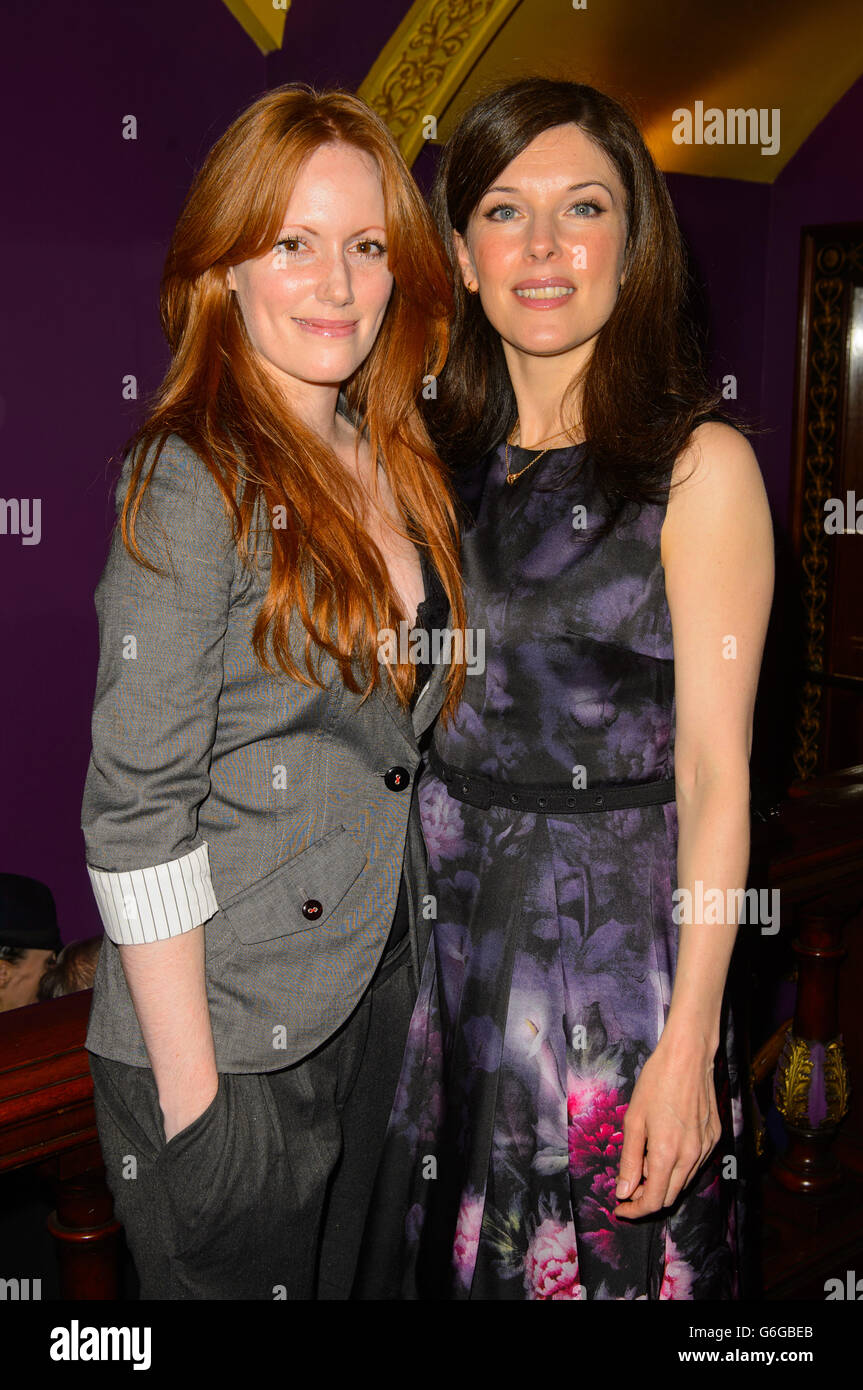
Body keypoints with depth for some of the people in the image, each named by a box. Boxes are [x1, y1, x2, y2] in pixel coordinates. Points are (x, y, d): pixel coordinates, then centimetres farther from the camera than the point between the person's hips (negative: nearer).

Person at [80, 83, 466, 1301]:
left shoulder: (393, 463, 4)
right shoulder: (195, 481, -18)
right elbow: (138, 811, -20)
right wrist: (189, 1085, -18)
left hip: (380, 987, 7)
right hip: (227, 1021, -6)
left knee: (343, 1271, 24)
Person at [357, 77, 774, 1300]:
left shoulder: (699, 464, -10)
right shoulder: (437, 457, 5)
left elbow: (716, 773, -13)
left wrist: (691, 1041, -15)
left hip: (617, 941, -4)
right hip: (443, 929, 5)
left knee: (607, 1258, 14)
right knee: (450, 1249, 20)